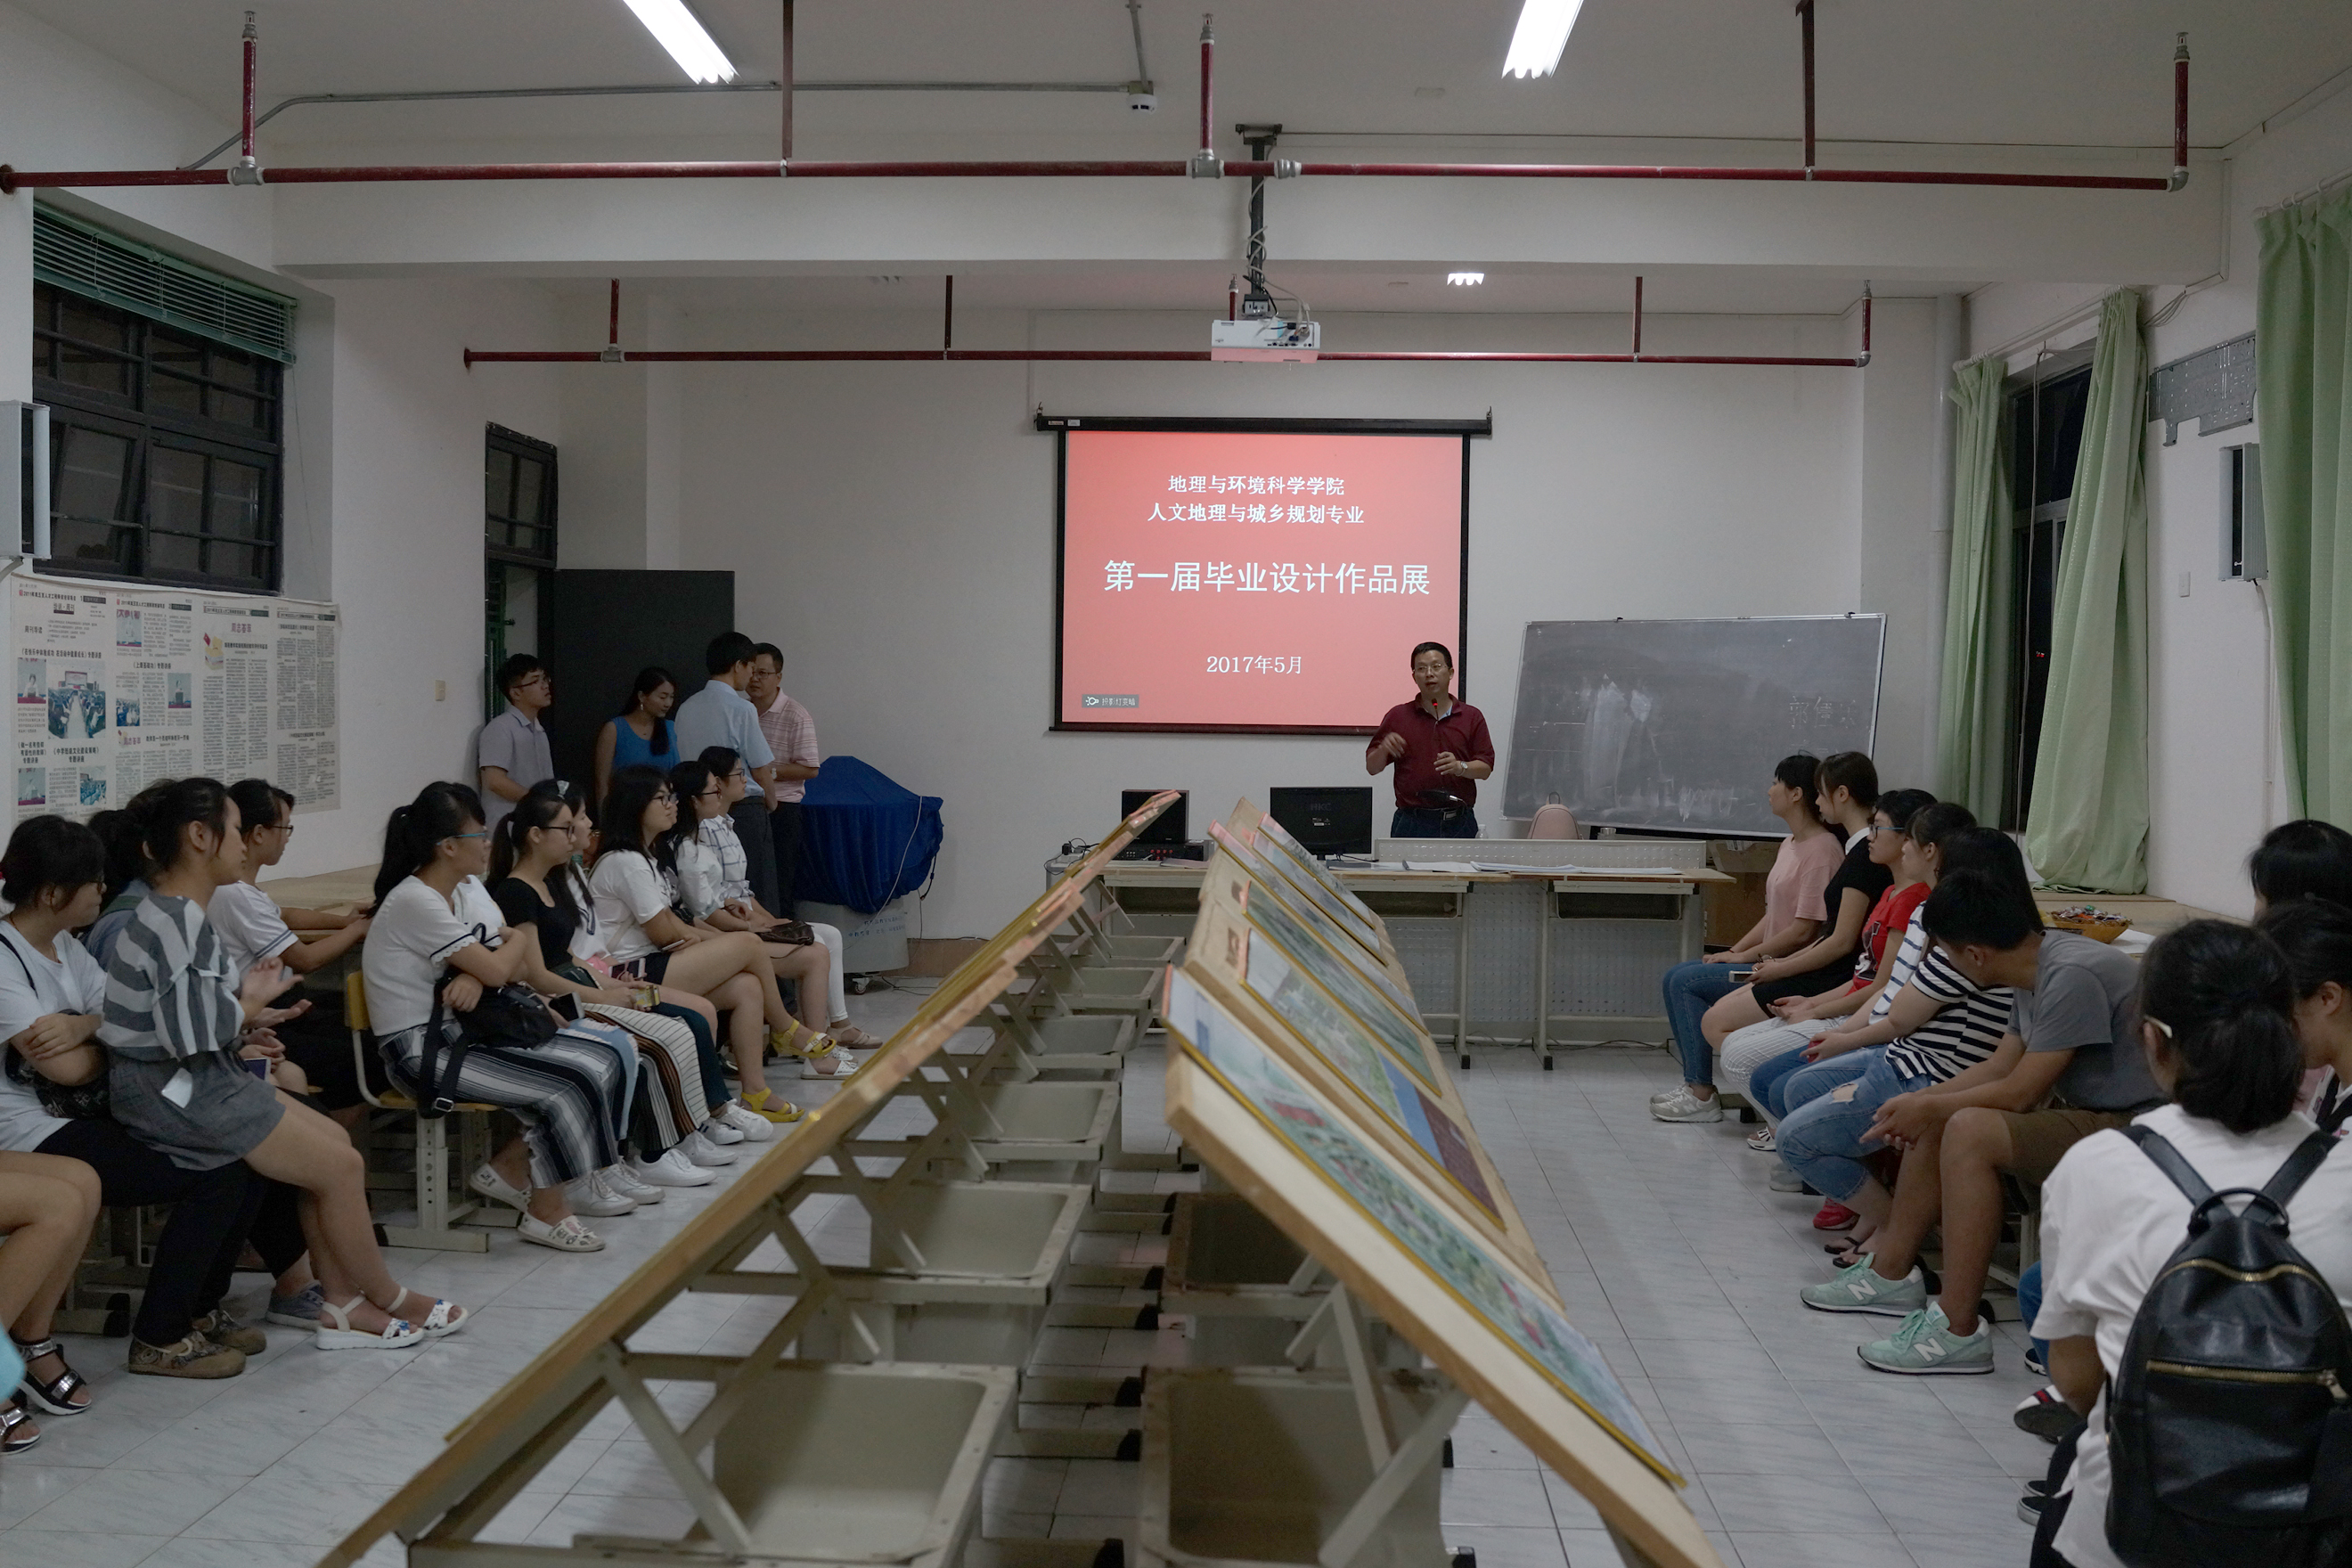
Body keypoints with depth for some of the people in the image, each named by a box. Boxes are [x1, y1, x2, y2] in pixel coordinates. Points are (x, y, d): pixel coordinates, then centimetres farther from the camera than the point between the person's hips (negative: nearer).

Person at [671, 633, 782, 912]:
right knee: (758, 899, -1)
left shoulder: (686, 708, 8)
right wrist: (769, 801, 10)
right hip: (744, 808, -7)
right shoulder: (741, 709, -13)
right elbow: (762, 771, -11)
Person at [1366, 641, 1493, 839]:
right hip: (1412, 822, -1)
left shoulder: (1472, 717, 9)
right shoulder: (1398, 716, 9)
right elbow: (1371, 767, 8)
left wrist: (1460, 767, -16)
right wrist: (1384, 749, -13)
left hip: (1459, 823, 1)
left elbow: (1486, 768, 4)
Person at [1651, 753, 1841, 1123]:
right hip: (1769, 961, 10)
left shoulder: (1822, 849, -16)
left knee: (1686, 981, -16)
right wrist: (1734, 951, 6)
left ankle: (1702, 1096, -11)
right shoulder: (1790, 844, 16)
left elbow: (1803, 931, -20)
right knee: (1675, 978, 1)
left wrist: (1745, 956, -12)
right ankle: (1696, 1084, -1)